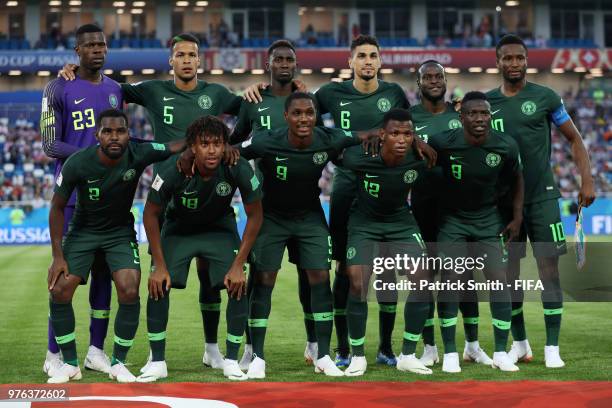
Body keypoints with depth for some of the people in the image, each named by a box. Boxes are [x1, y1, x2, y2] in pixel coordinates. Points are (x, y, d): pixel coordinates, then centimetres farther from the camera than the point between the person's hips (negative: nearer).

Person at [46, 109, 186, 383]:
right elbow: (57, 208, -12)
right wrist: (58, 256, -13)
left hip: (121, 232, 0)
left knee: (129, 292, -17)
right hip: (83, 231, 0)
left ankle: (118, 363, 2)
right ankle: (69, 364, 4)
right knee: (59, 290, -13)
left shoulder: (139, 154, -23)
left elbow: (178, 146, -11)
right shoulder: (77, 164, -24)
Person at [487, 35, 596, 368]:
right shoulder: (487, 102, 5)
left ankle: (552, 348, 0)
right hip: (504, 199, 2)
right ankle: (520, 344, 18)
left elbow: (574, 140, 4)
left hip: (542, 196, -2)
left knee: (549, 269, -5)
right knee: (508, 272, 5)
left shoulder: (545, 97, -1)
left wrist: (586, 180, -5)